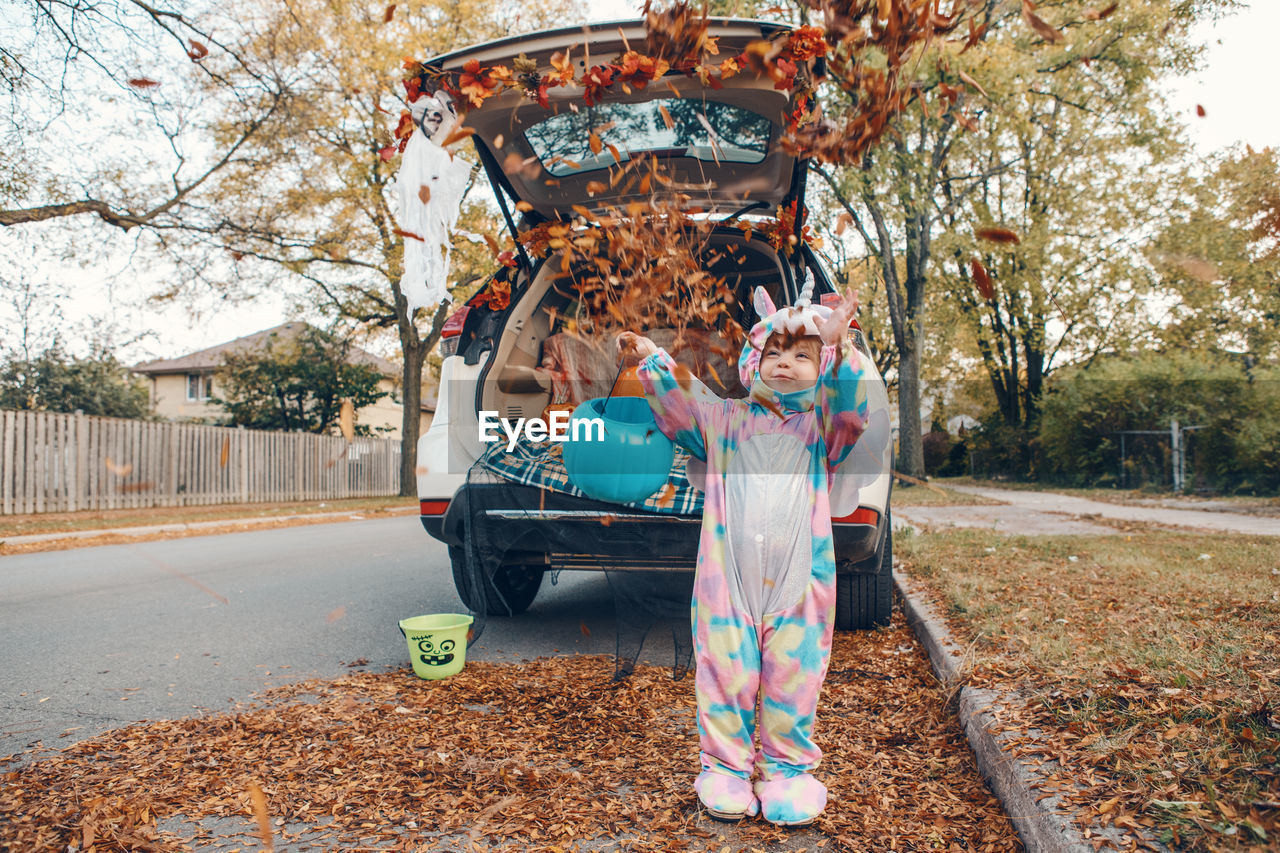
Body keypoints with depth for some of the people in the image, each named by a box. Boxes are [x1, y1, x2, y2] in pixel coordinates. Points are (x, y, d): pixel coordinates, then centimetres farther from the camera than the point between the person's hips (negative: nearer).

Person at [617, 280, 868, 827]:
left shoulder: (820, 425, 7)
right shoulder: (724, 420, 9)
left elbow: (849, 406, -12)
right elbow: (679, 401, -1)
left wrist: (838, 349, -28)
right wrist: (652, 360, -18)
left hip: (799, 583, 0)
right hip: (727, 581, 0)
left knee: (793, 678, 8)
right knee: (725, 675, 6)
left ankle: (787, 767, 28)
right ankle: (725, 765, 25)